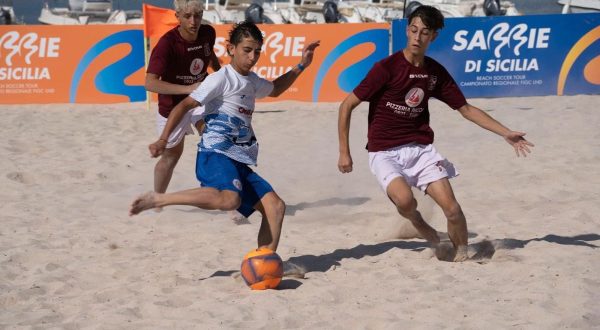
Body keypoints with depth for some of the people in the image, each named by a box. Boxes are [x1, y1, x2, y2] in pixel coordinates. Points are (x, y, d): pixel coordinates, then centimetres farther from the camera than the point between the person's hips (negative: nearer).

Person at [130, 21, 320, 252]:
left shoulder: (252, 81, 22)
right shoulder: (222, 79, -4)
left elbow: (274, 89, 46)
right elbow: (185, 105, -10)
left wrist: (301, 66, 38)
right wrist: (163, 140, -20)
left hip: (238, 163, 9)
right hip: (216, 155, -9)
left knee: (275, 206, -2)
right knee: (229, 200, -37)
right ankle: (158, 199, -28)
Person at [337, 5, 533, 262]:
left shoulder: (436, 72, 4)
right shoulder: (386, 68, -12)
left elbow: (466, 109, 13)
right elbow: (347, 105, -8)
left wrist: (506, 134, 7)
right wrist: (344, 152, -11)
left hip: (421, 148, 4)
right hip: (385, 152, -4)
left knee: (452, 208, -10)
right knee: (404, 200, -30)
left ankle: (462, 256, 13)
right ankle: (418, 224, 5)